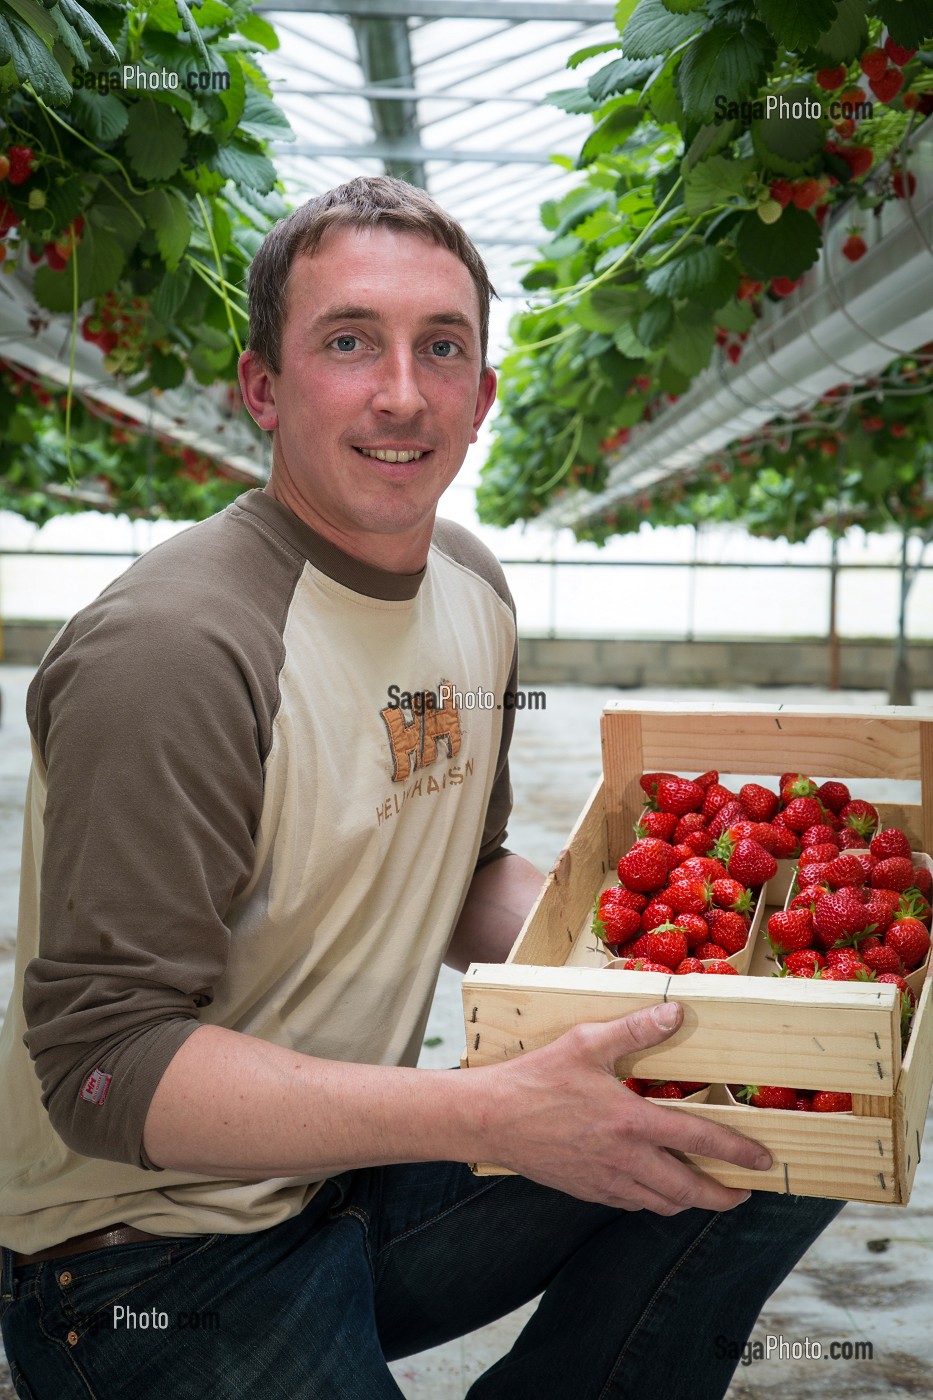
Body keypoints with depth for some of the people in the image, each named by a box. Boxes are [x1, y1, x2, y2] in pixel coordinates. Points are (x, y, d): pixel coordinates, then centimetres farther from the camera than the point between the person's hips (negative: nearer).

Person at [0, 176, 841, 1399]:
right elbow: (104, 1064, -26)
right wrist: (492, 1116, -33)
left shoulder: (472, 589, 4)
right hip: (157, 1256, -7)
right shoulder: (172, 651, -24)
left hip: (358, 1175, 8)